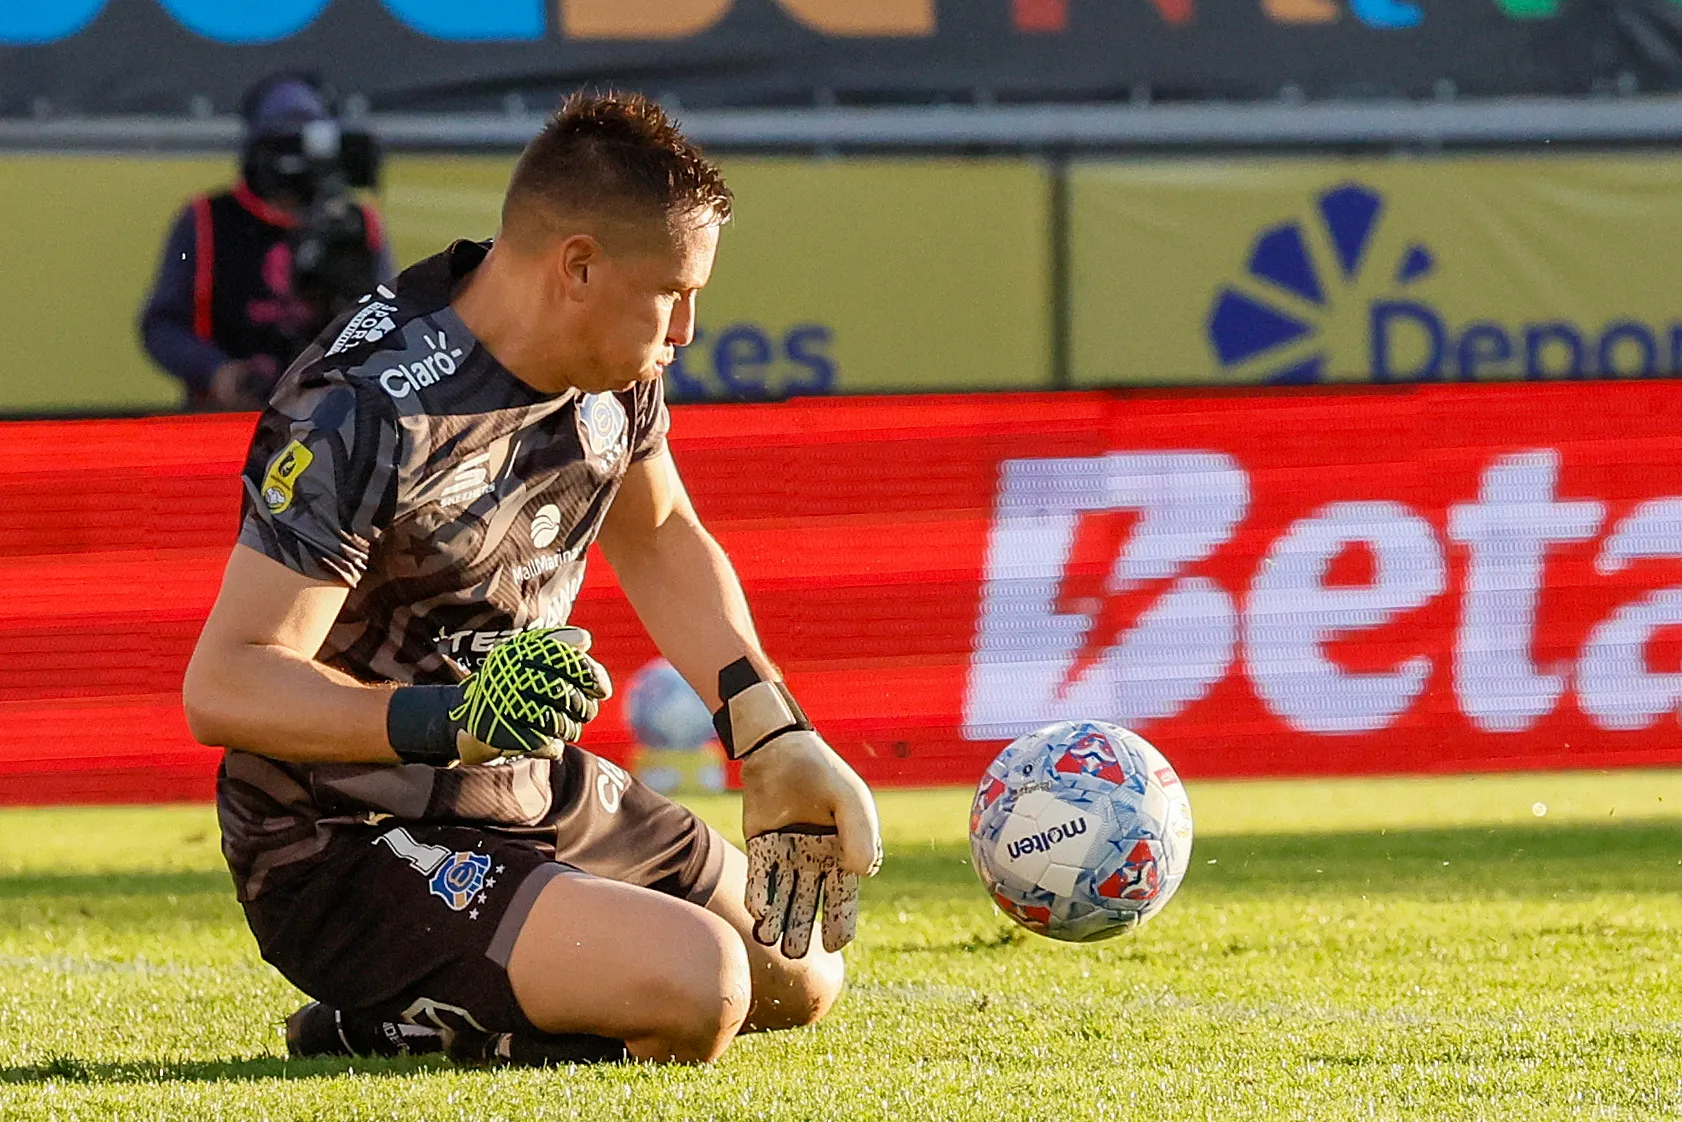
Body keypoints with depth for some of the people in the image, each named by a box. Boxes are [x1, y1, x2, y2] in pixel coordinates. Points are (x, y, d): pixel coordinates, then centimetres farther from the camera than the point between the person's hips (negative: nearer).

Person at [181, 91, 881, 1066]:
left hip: (546, 799, 9)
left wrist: (776, 740, 7)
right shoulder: (361, 416, -28)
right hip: (348, 855, -9)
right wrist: (451, 718, -42)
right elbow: (224, 686, -29)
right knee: (695, 985, -28)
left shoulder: (613, 368, -2)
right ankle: (388, 1026, -6)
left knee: (802, 976, 15)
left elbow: (659, 543, 18)